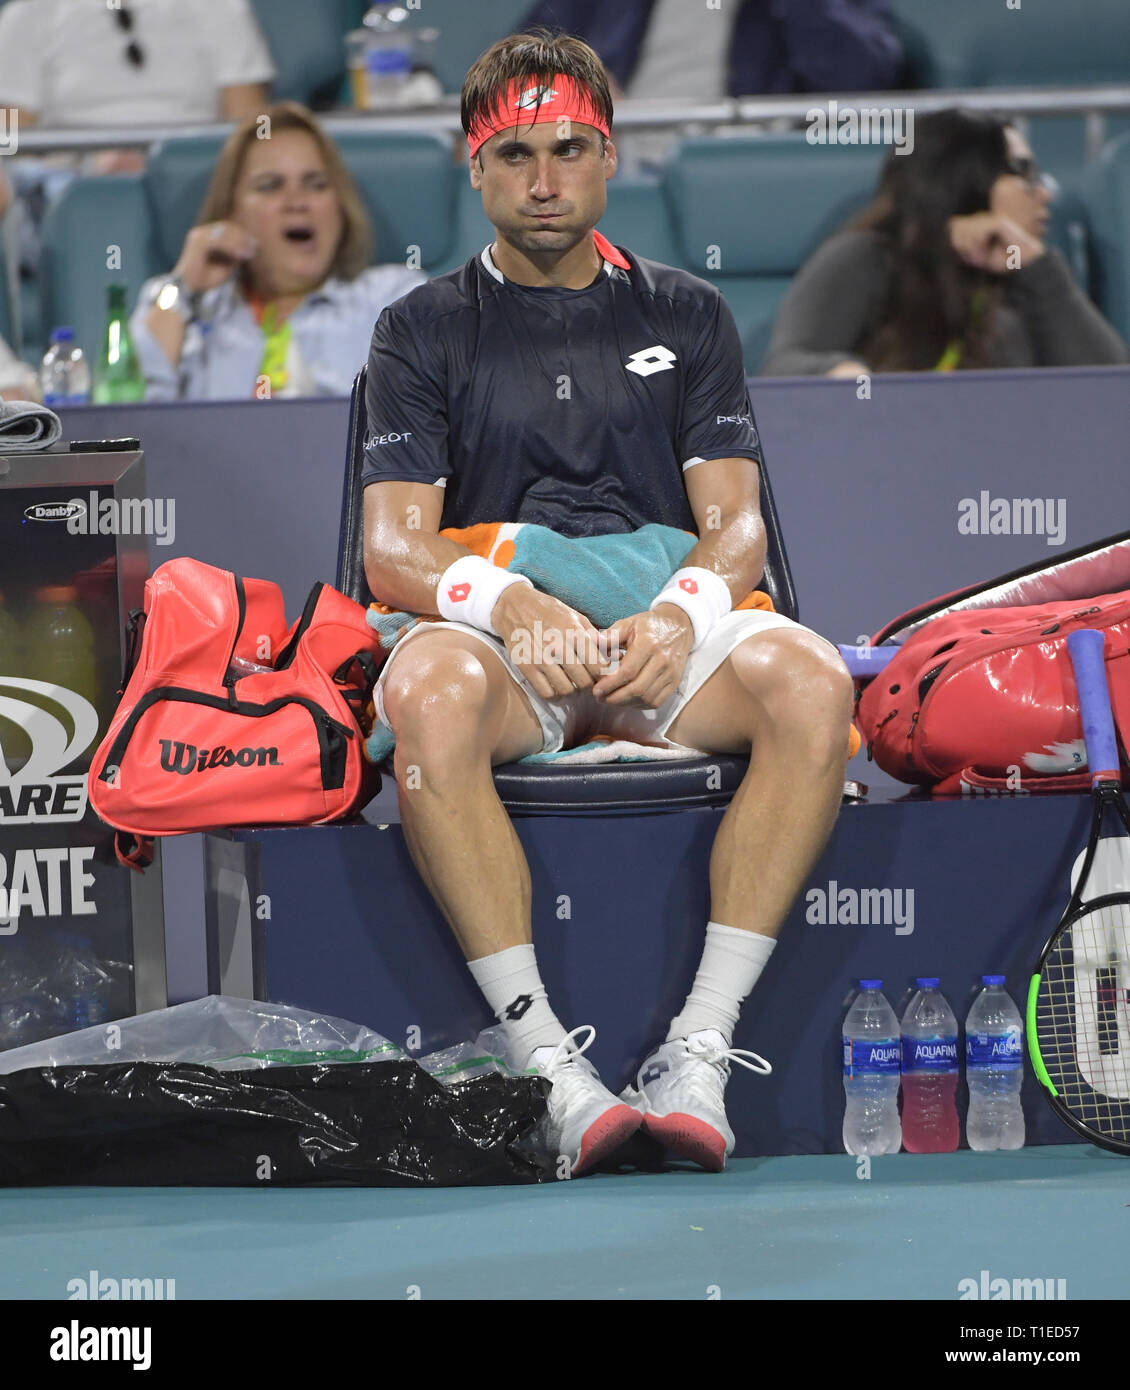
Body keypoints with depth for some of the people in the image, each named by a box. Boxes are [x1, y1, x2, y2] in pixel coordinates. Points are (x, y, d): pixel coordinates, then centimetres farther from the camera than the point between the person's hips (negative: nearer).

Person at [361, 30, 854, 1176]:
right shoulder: (423, 329, 15)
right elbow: (394, 548, 2)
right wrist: (511, 607, -21)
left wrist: (681, 619, -17)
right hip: (500, 633, -1)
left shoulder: (686, 316, 19)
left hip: (665, 638, 1)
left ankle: (700, 1049, -32)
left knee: (811, 683, -32)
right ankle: (550, 1065, -37)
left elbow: (734, 522, 8)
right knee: (430, 692, -38)